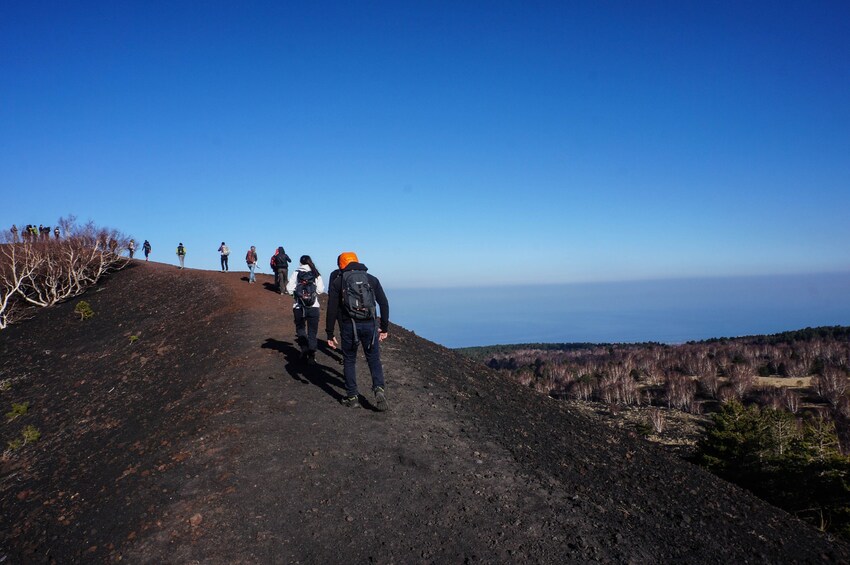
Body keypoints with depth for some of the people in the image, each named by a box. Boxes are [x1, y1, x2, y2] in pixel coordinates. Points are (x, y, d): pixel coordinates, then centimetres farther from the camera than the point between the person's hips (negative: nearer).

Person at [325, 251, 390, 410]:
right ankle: (379, 389, -7)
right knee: (374, 359, 13)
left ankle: (352, 397, 16)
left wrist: (330, 334, 3)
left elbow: (332, 310, 0)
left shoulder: (337, 282, 5)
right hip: (370, 325, 1)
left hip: (348, 326, -1)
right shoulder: (372, 279, 11)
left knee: (349, 361, 14)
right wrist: (384, 328, 12)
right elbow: (384, 303, 7)